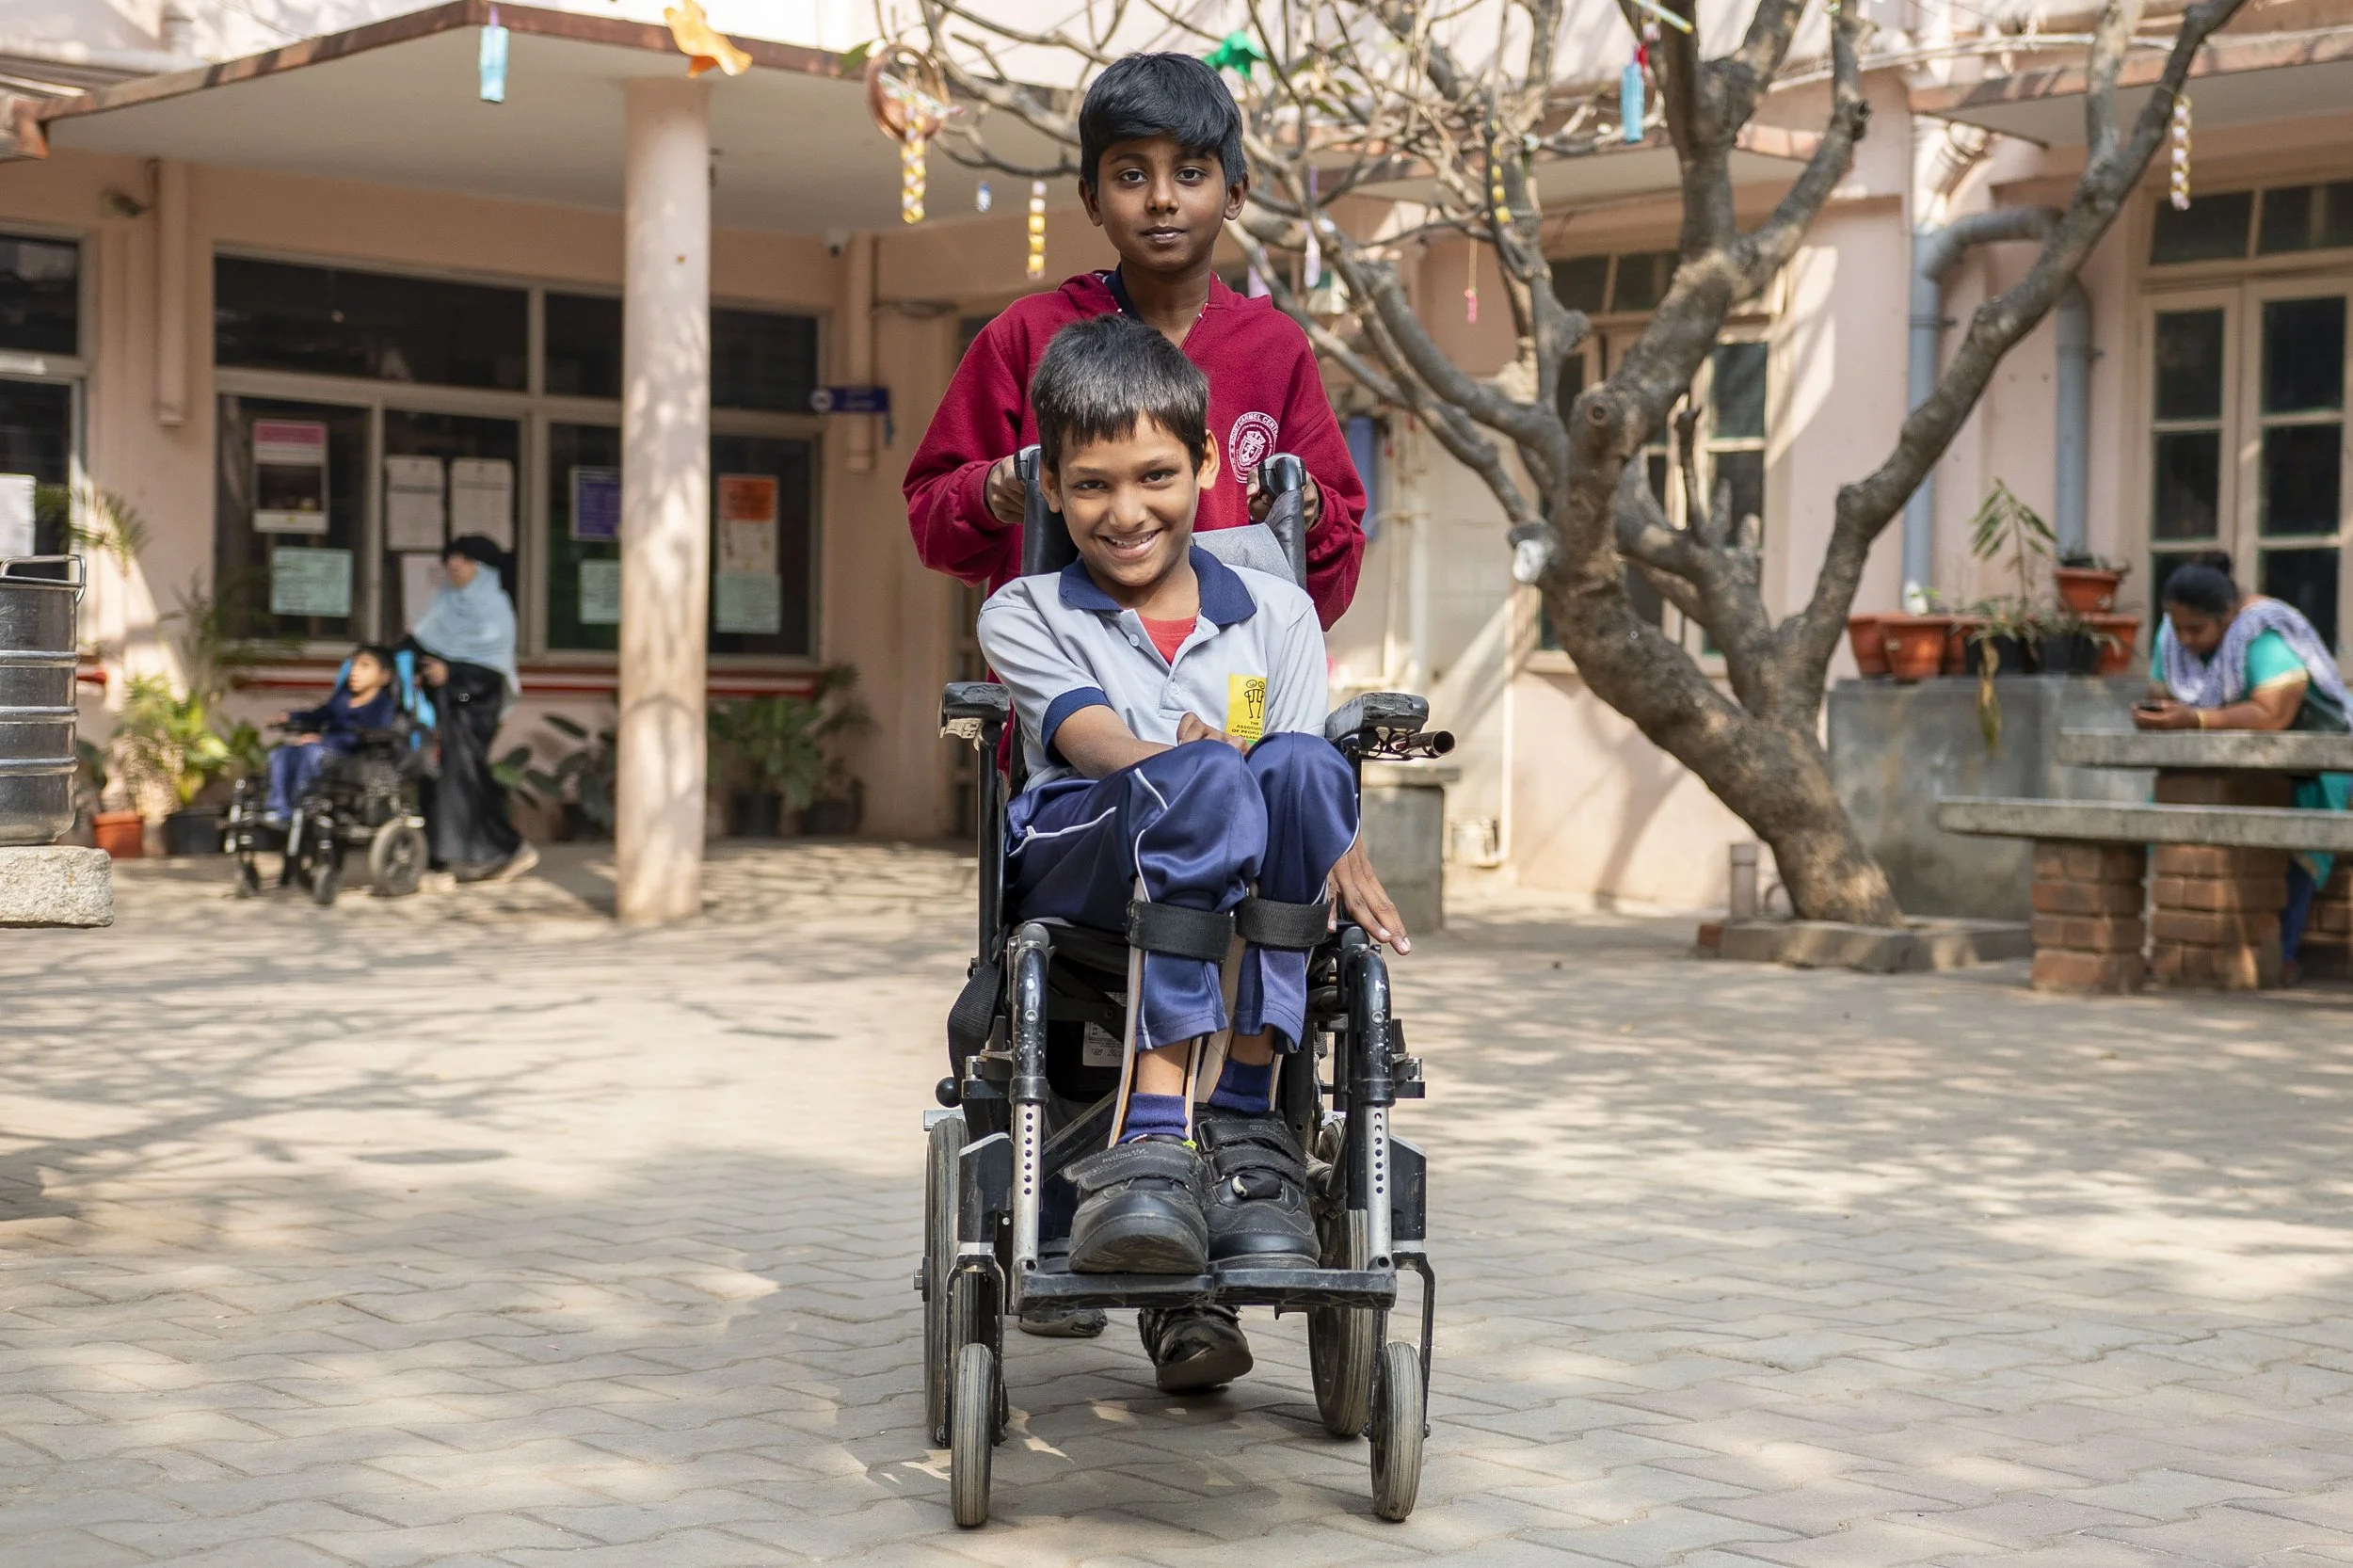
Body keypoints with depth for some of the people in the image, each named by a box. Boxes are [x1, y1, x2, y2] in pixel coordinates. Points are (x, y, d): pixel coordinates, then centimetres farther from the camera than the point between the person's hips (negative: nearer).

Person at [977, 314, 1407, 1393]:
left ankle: (1241, 1127, -32)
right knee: (1201, 780, -35)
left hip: (1246, 901, 2)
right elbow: (1089, 735, -6)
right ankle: (1162, 1132, -46)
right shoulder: (1024, 615, 14)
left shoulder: (1275, 614, 20)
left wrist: (1326, 844, -17)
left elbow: (1302, 783, 7)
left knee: (1299, 769, -32)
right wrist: (1177, 764, -26)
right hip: (1080, 878, -2)